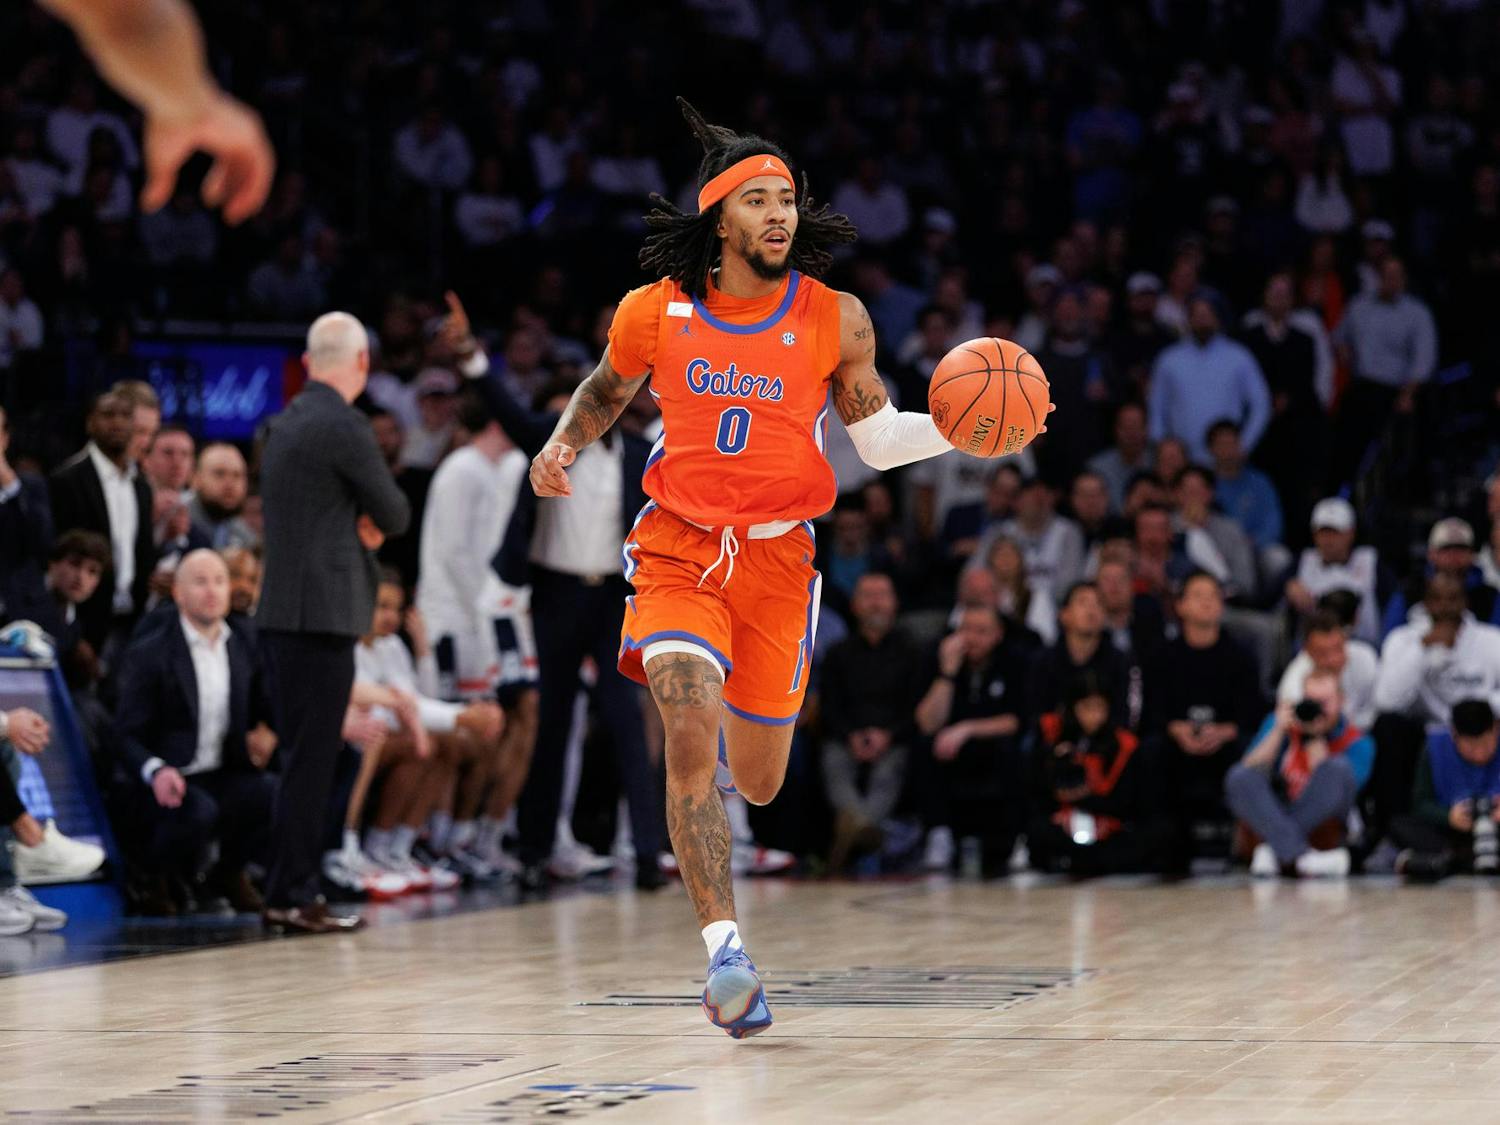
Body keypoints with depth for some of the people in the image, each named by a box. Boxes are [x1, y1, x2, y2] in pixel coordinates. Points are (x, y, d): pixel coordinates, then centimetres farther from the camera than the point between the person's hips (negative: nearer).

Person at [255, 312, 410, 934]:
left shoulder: (283, 426, 14)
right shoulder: (344, 427, -13)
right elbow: (395, 514, -5)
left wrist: (361, 526, 6)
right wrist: (378, 521, 16)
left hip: (281, 613, 9)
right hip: (322, 614, -9)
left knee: (301, 759, 13)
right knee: (311, 760, -6)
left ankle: (289, 890, 16)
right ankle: (292, 897, -6)